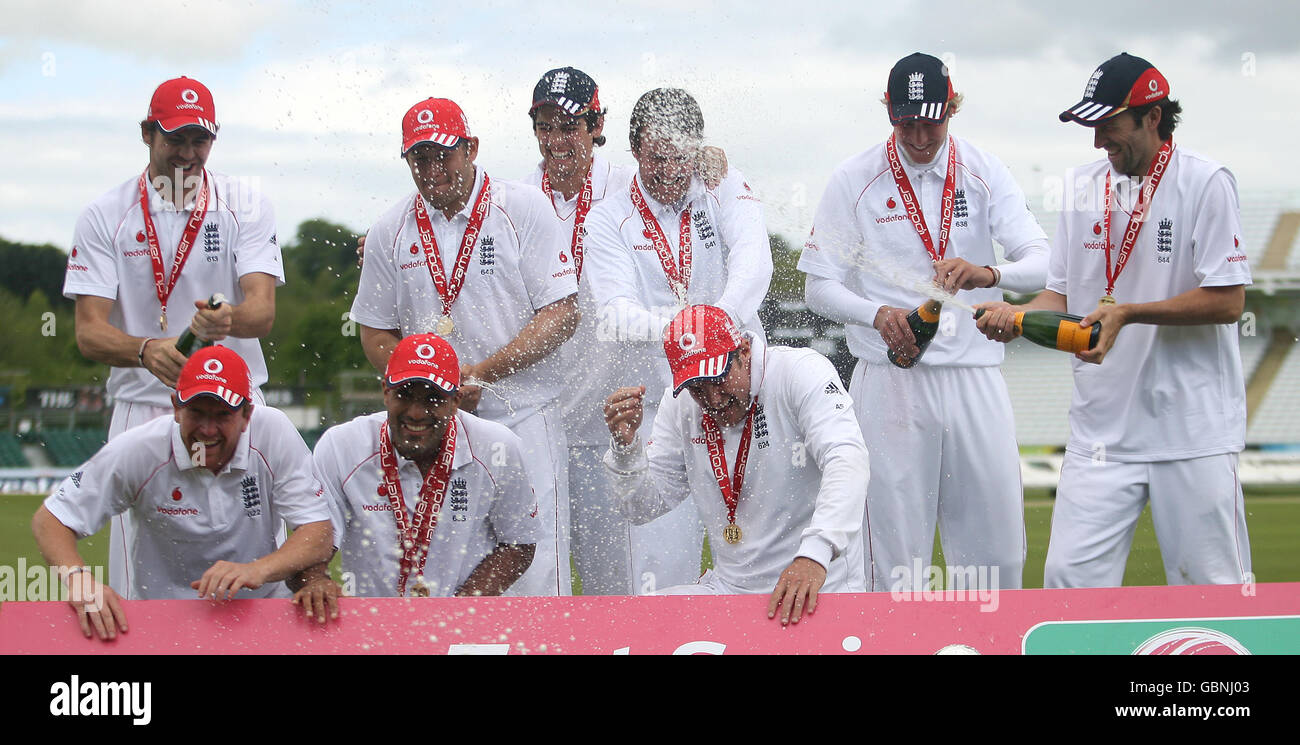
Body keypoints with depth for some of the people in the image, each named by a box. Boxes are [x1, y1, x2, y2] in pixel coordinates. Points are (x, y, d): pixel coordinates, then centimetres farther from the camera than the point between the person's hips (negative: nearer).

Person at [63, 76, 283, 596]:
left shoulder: (245, 206, 2)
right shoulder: (104, 216, 1)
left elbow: (263, 310, -11)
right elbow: (89, 332, -7)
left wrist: (230, 319, -36)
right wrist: (145, 350, -29)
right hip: (141, 412, 0)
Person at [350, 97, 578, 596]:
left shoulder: (524, 210, -2)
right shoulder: (391, 233, 7)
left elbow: (562, 315, -6)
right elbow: (377, 337, 12)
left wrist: (480, 374, -14)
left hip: (524, 419, -3)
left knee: (536, 577, -9)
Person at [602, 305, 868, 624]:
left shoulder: (801, 371, -12)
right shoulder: (679, 406, 5)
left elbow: (847, 461, -28)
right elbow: (646, 505, 11)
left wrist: (815, 553, -44)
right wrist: (626, 445, -11)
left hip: (818, 591, -4)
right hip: (728, 587, 4)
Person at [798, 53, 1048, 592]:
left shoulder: (984, 174, 6)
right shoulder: (855, 180, 2)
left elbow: (1042, 263, -4)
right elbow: (819, 286, 1)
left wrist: (988, 274, -27)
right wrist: (879, 314, -19)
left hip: (975, 378, 2)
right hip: (890, 380, -2)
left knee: (998, 555, 2)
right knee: (896, 554, -3)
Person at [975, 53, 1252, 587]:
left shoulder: (1205, 184, -6)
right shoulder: (1083, 188, 11)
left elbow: (1228, 301, -11)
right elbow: (1061, 294, 15)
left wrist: (1129, 313, -18)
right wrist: (1016, 315, -6)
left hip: (1193, 430, -4)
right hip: (1102, 431, 5)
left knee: (1209, 592, -1)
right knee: (1069, 580, -4)